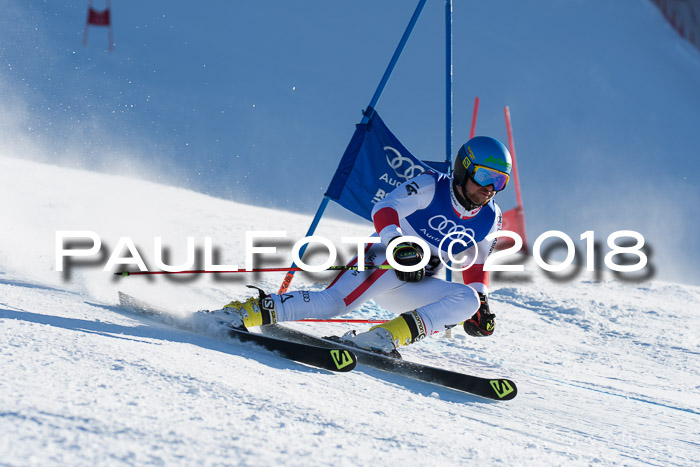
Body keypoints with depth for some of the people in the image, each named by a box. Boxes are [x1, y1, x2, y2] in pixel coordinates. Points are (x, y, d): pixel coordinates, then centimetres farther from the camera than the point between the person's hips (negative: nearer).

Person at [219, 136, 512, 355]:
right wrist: (400, 247, -38)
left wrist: (481, 302, 6)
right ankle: (253, 311, -24)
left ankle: (385, 337, -29)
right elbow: (384, 211, -21)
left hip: (413, 287, 6)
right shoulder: (431, 187, -11)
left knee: (467, 300, -21)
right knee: (334, 303, -31)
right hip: (385, 259, -6)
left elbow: (475, 265, 21)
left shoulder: (490, 220, 6)